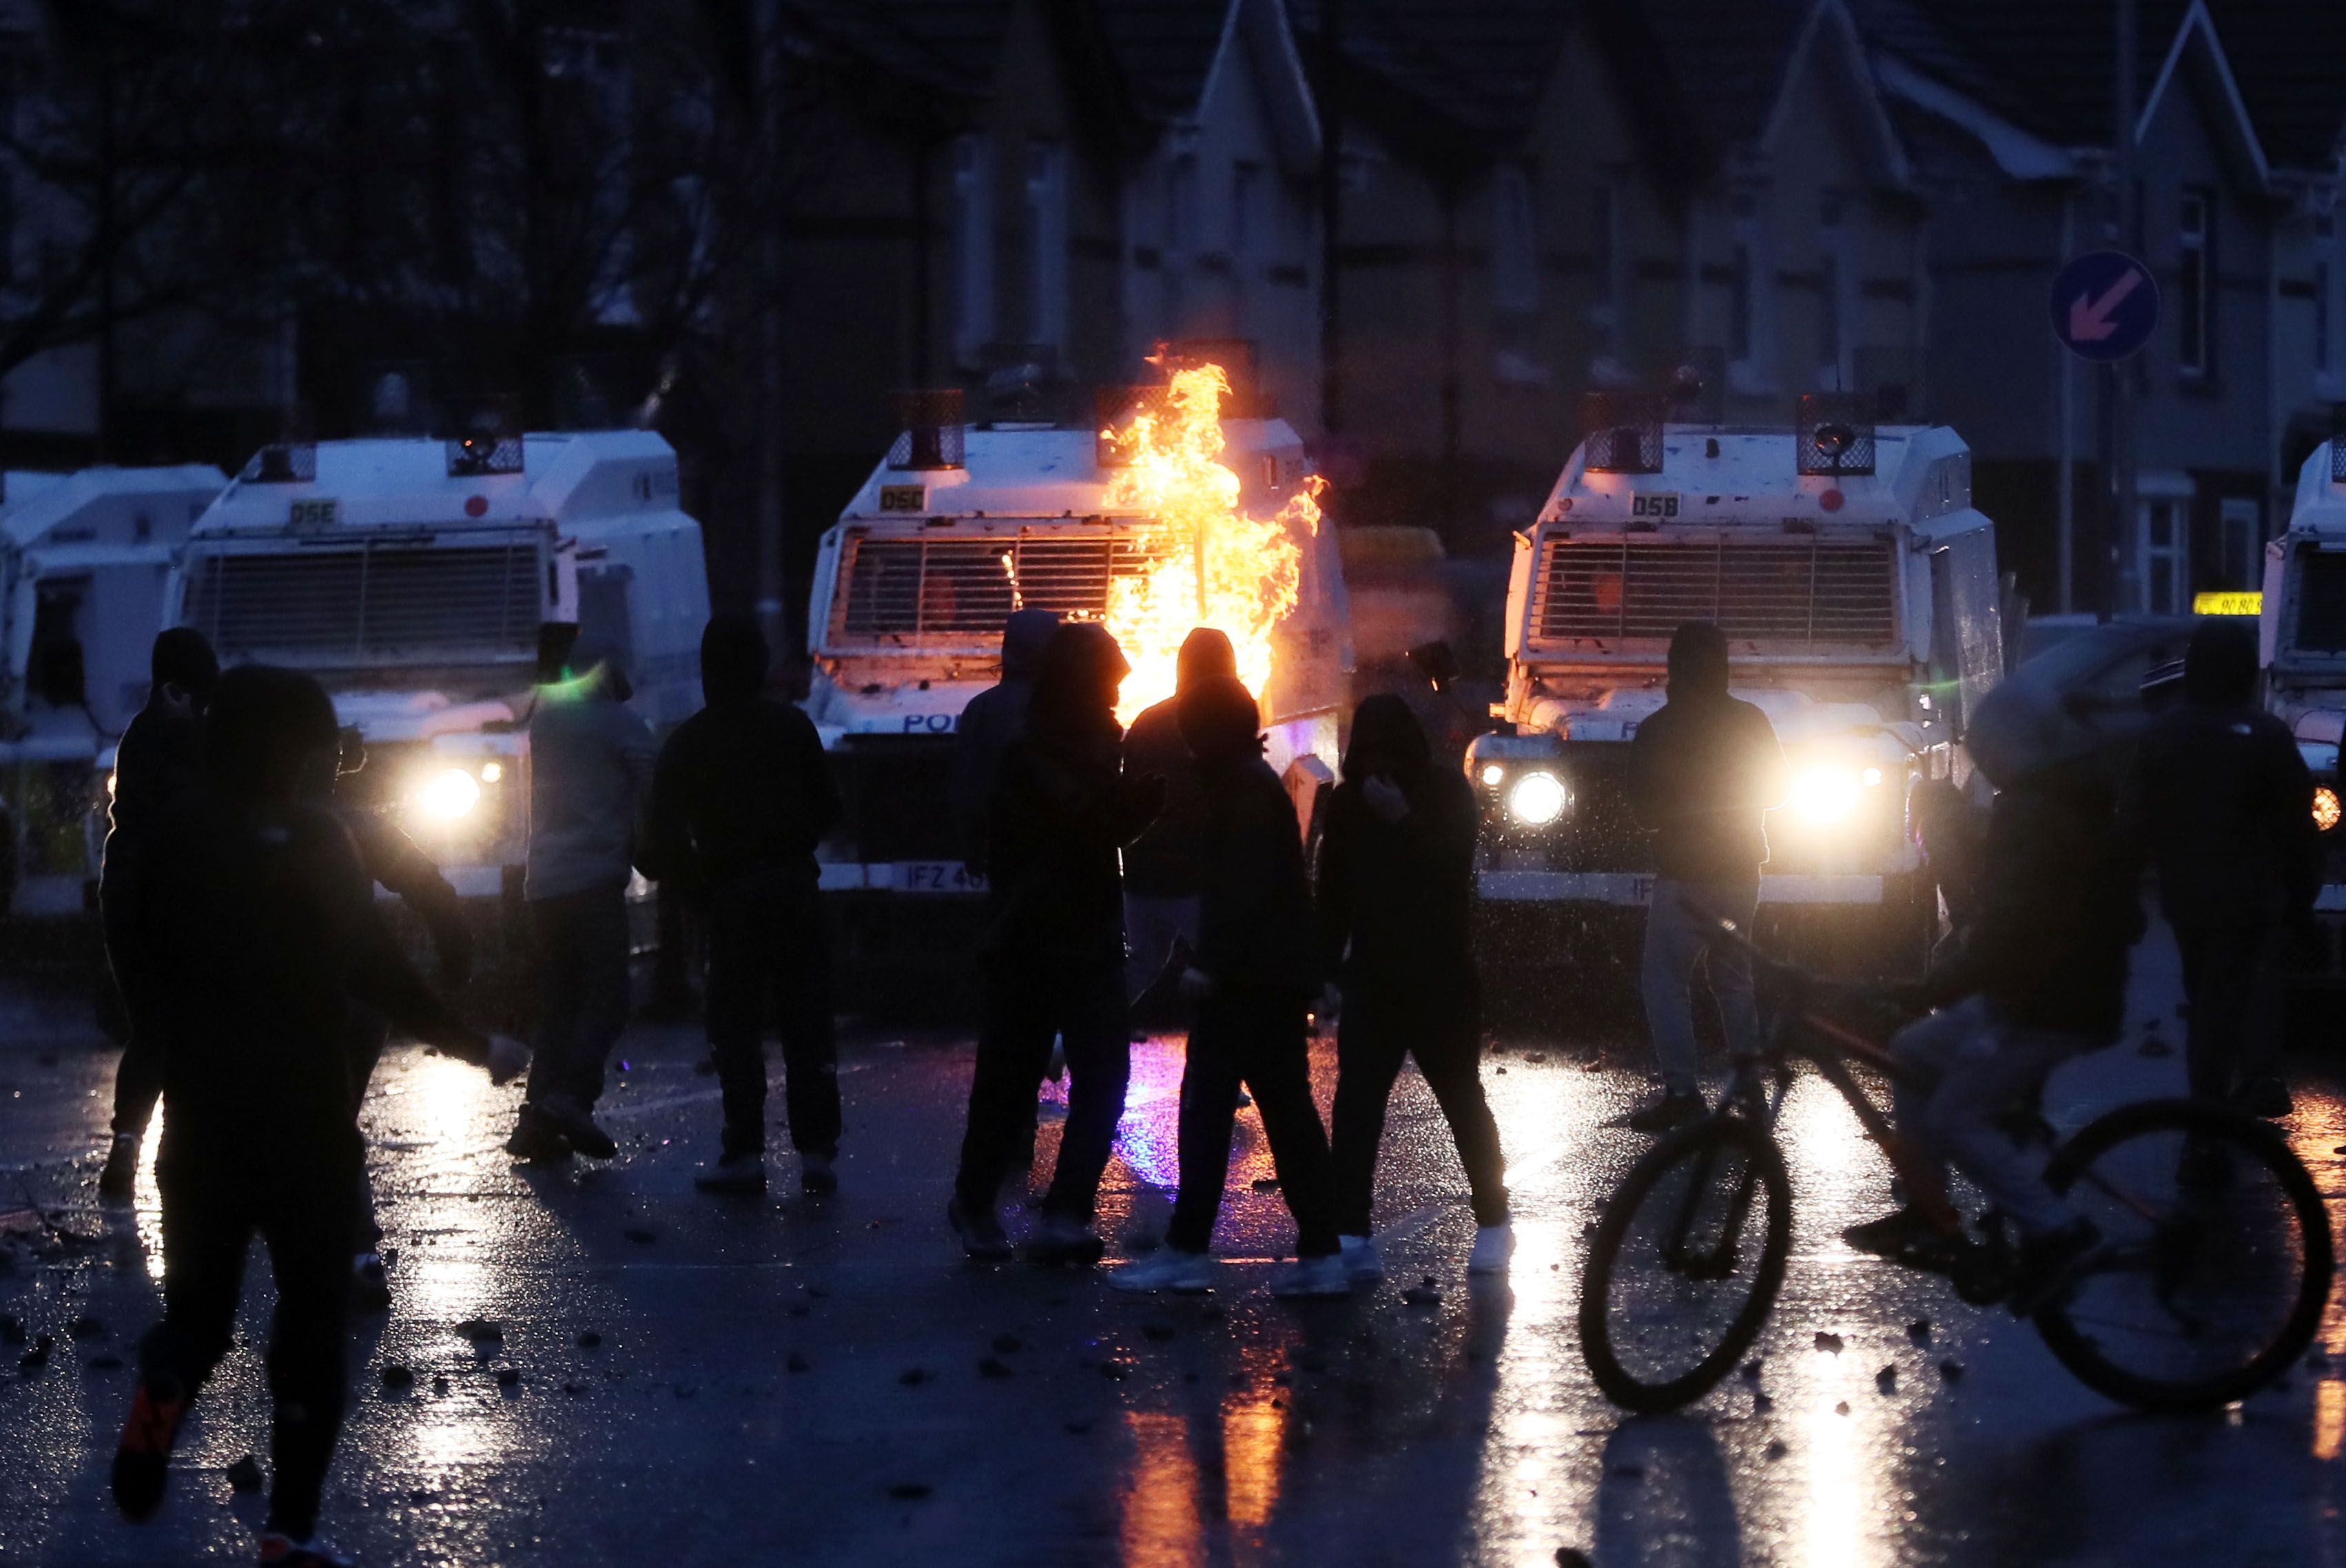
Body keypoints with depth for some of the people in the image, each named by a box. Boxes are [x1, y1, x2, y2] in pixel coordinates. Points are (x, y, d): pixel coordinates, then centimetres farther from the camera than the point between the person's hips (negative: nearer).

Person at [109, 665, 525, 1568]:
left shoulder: (181, 836, 0)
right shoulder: (313, 845, -13)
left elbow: (146, 952, 8)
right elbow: (375, 973, -14)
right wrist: (477, 1047, -5)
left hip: (202, 1118, 4)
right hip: (303, 1120, -4)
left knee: (200, 1299, 21)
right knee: (312, 1316, 6)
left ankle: (162, 1391, -7)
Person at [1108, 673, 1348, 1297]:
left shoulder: (1243, 790, -13)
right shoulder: (1260, 785, 18)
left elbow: (1243, 886, -22)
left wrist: (1211, 963, -24)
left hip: (1247, 981, -10)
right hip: (1278, 977, 10)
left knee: (1206, 1107, -7)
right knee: (1288, 1111, 9)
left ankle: (1186, 1250, -8)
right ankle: (1320, 1252, 8)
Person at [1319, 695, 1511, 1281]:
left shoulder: (1446, 791, -3)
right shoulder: (1350, 803, 3)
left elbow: (1454, 863, -16)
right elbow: (1333, 894, 6)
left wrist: (1403, 820, -25)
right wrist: (1326, 965, 1)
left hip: (1441, 974, -2)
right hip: (1374, 975, 2)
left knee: (1462, 1099, 5)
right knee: (1355, 1103, -8)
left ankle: (1492, 1225, 17)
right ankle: (1350, 1235, -11)